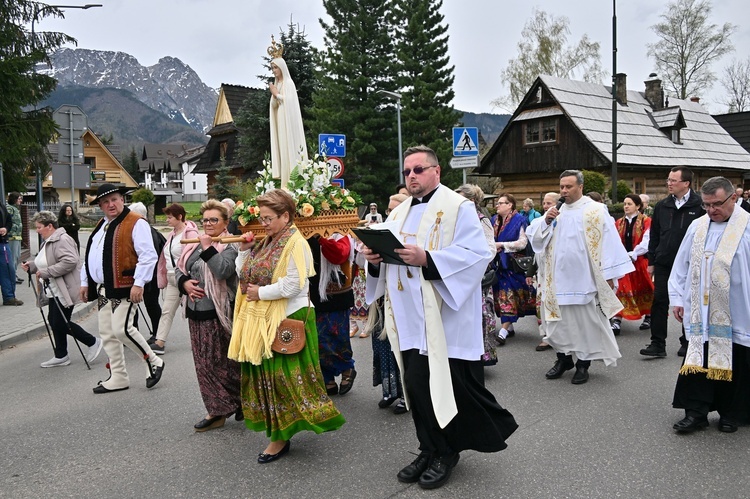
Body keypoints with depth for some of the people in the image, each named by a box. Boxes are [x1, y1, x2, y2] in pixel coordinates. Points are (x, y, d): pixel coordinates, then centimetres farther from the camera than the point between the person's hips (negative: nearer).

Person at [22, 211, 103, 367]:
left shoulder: (62, 240, -18)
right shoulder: (47, 241, 15)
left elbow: (70, 261, -30)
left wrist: (46, 272, -26)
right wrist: (31, 265, 8)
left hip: (65, 290, -11)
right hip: (55, 291, 11)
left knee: (60, 323, -7)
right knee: (54, 321, 12)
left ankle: (93, 342, 7)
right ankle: (61, 356, 23)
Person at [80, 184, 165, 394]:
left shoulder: (136, 224, -10)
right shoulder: (101, 226, 18)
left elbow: (148, 256, -18)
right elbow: (90, 256, 25)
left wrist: (139, 284, -22)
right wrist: (85, 282, 21)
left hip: (125, 288, -9)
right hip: (103, 289, 9)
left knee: (122, 329, -15)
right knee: (107, 334, 11)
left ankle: (153, 362, 6)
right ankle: (118, 378, 22)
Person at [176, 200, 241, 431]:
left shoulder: (230, 246, -8)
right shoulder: (195, 244, 12)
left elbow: (223, 270, -25)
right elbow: (179, 269, 15)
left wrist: (208, 247, -21)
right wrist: (185, 282, -4)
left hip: (219, 313, -7)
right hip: (196, 311, 7)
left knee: (222, 362, 0)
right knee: (204, 363, 11)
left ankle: (233, 403, 19)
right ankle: (217, 410, 21)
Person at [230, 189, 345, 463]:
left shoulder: (295, 243, -12)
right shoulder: (266, 242, 13)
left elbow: (292, 285, -22)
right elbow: (244, 274, 15)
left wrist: (260, 293, -13)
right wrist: (244, 251, 2)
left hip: (286, 321, -9)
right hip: (260, 321, 9)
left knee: (281, 376, -1)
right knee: (265, 375, 13)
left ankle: (280, 438, 11)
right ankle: (277, 432, 27)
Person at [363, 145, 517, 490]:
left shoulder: (457, 206, -4)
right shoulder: (399, 213, 17)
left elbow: (476, 254, -16)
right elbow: (388, 255, 19)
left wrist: (427, 259, -26)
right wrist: (375, 258, -4)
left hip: (444, 317, -6)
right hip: (410, 318, 7)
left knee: (447, 383, -2)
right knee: (416, 383, 10)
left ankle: (445, 452, 17)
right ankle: (431, 449, 25)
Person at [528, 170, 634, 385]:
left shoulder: (596, 211, -3)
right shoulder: (555, 212, 11)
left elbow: (609, 242, -6)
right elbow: (534, 237, 8)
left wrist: (609, 274, -10)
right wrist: (546, 221, -10)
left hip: (585, 279, -4)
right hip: (558, 279, 4)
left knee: (586, 322, 3)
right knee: (559, 320, 10)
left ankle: (583, 364, 16)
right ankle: (563, 358, 26)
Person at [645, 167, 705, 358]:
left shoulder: (700, 206, -7)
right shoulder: (662, 206, 6)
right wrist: (651, 261, 9)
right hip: (664, 263, 3)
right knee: (659, 301, 0)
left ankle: (687, 343, 23)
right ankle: (658, 344, 5)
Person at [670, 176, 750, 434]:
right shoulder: (697, 227, 6)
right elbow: (682, 265, 11)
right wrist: (677, 298, 8)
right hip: (700, 313, 3)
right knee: (698, 361, 4)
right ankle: (696, 411, 12)